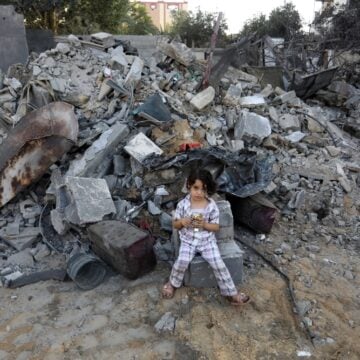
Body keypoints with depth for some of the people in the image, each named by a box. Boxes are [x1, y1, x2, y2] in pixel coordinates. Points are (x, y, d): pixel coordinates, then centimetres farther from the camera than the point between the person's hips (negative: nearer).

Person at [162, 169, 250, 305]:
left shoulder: (212, 205, -9)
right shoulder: (183, 204, -9)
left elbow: (216, 227, -3)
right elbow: (175, 224, 1)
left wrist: (204, 224, -23)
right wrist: (182, 222, -22)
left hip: (207, 240, 0)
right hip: (188, 240, 0)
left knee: (218, 264, -12)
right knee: (182, 261, -21)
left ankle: (231, 293, 6)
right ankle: (173, 283, 10)